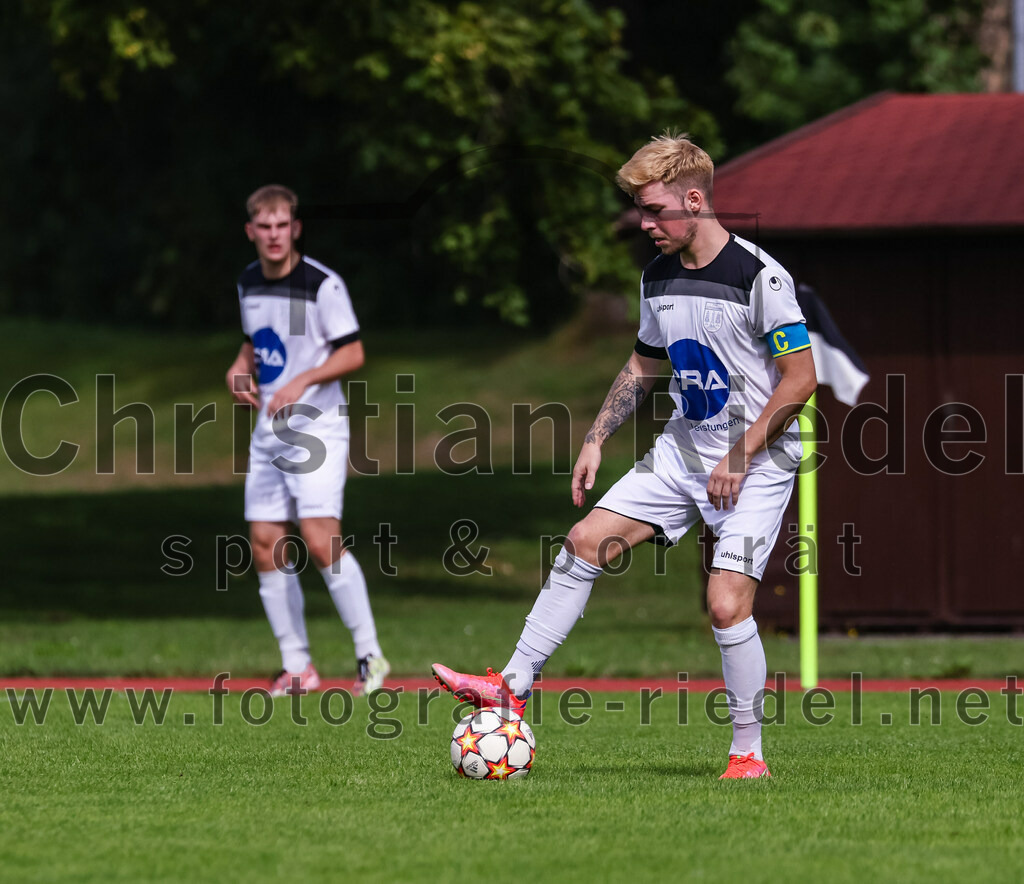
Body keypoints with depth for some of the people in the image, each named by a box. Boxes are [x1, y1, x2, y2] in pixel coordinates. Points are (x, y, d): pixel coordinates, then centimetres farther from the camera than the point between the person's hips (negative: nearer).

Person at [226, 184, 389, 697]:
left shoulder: (322, 284, -12)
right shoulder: (248, 284, 9)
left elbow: (353, 353, -10)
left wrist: (304, 381, -22)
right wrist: (241, 369, 3)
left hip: (317, 428, -7)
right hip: (269, 433, 7)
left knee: (320, 540, -18)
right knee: (266, 547, 1)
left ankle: (369, 654, -6)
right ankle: (296, 666, 10)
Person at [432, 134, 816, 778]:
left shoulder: (759, 276, -17)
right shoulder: (659, 277, 7)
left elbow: (801, 379, -17)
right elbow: (643, 368, 21)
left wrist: (741, 457, -18)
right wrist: (597, 440, 12)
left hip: (757, 464, -7)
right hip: (684, 451, 7)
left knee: (727, 603, -16)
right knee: (587, 540, -3)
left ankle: (749, 754, -1)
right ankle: (512, 689, 1)